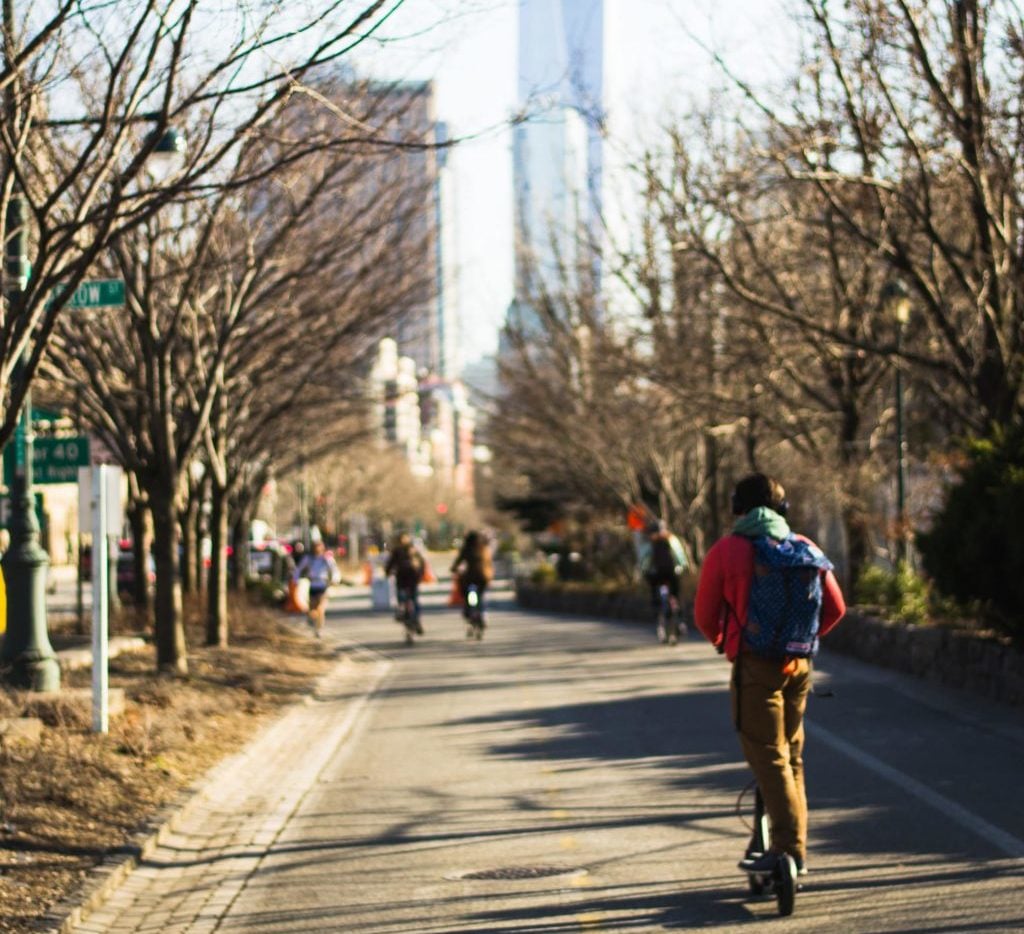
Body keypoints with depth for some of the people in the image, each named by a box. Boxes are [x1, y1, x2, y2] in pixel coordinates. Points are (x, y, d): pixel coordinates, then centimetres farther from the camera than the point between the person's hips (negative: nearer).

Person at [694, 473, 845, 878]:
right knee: (791, 754, 16)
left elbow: (705, 614, 2)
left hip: (755, 664, -5)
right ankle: (795, 843, 19)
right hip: (799, 664, 5)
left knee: (768, 757, -4)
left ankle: (788, 848, -9)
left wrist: (721, 641, 23)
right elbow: (835, 608, 12)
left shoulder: (726, 551, -4)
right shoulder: (806, 549, 9)